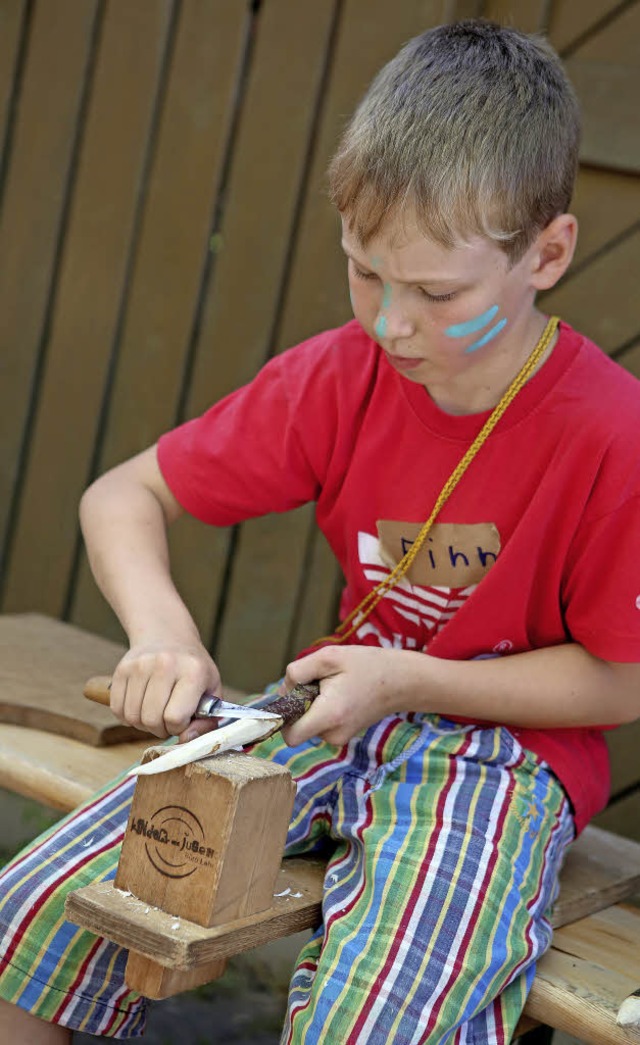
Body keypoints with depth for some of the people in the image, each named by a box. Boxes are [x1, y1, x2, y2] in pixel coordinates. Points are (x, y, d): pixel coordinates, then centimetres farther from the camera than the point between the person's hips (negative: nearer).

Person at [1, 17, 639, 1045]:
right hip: (344, 710, 5)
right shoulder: (337, 379, -6)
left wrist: (405, 677, -18)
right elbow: (122, 495, 0)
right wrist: (162, 631, -21)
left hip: (505, 750, -4)